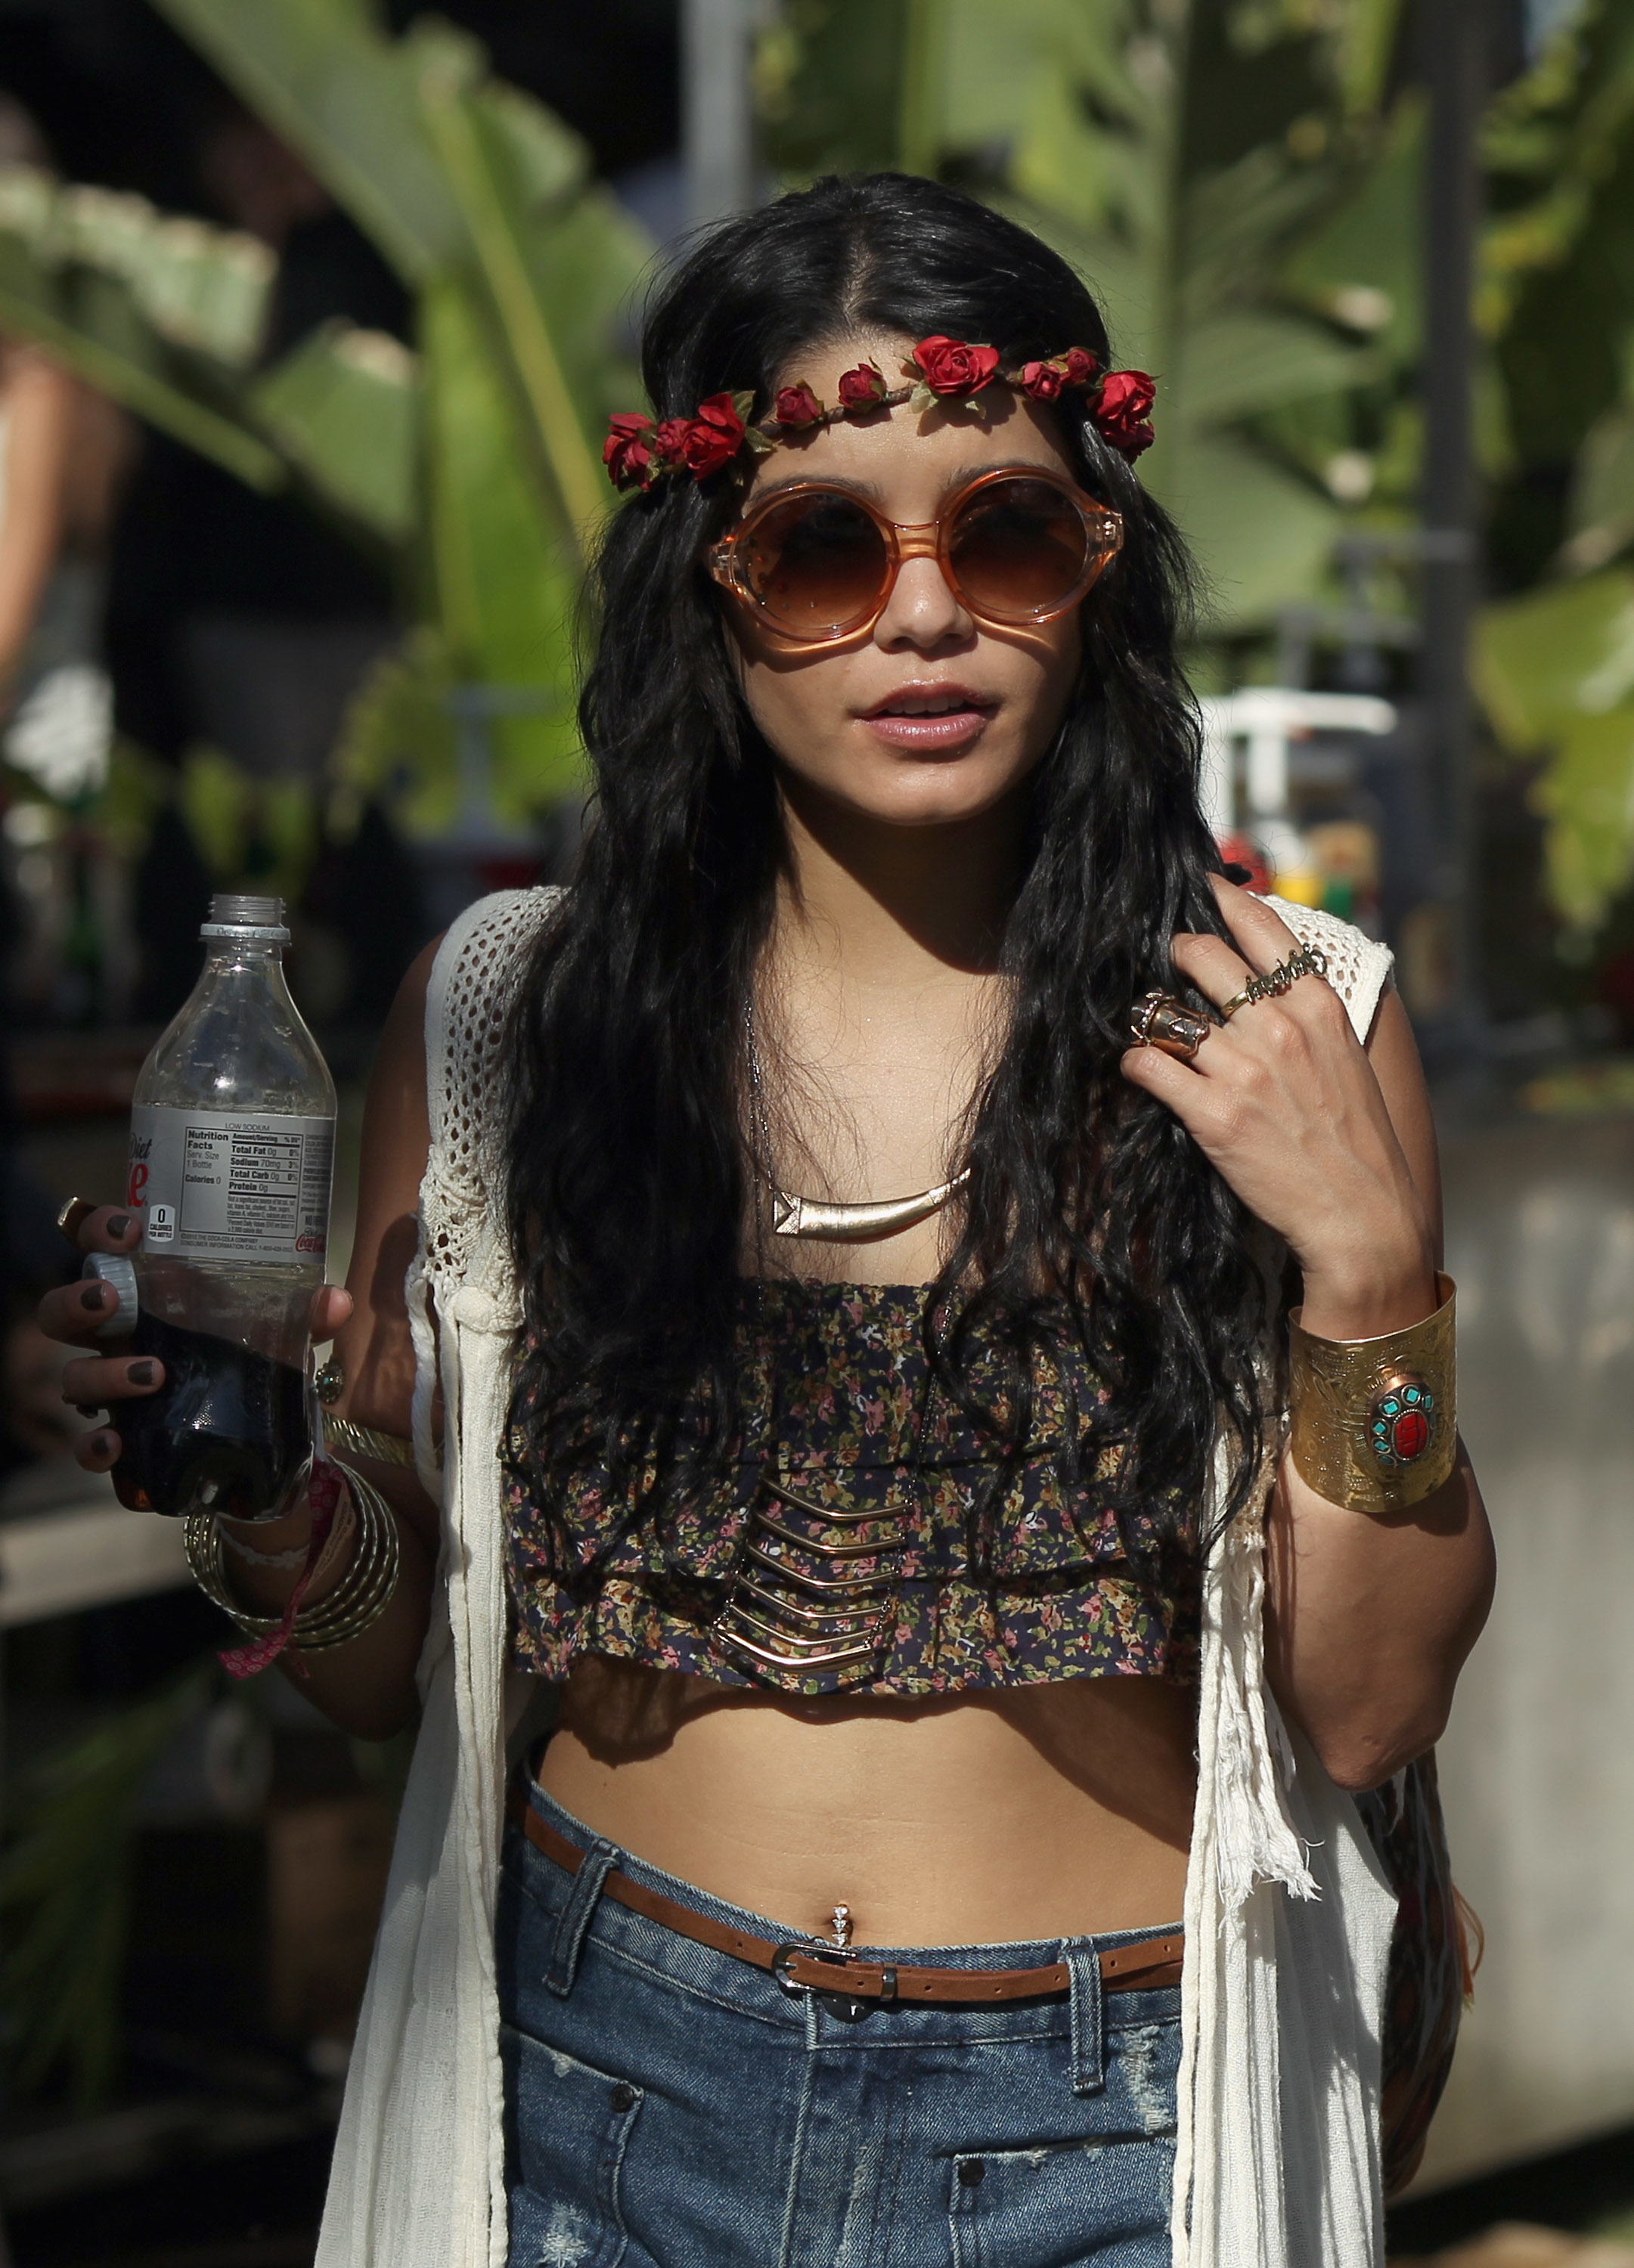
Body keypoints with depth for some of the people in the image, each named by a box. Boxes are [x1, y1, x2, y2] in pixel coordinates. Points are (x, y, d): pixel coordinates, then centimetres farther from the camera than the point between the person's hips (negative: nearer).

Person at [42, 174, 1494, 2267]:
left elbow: (1368, 1713, -5)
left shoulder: (1278, 1030, -6)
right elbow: (390, 1671, 3)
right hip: (606, 2093, 1)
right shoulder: (502, 1022, -3)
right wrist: (279, 1507, -18)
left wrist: (1366, 1270, -18)